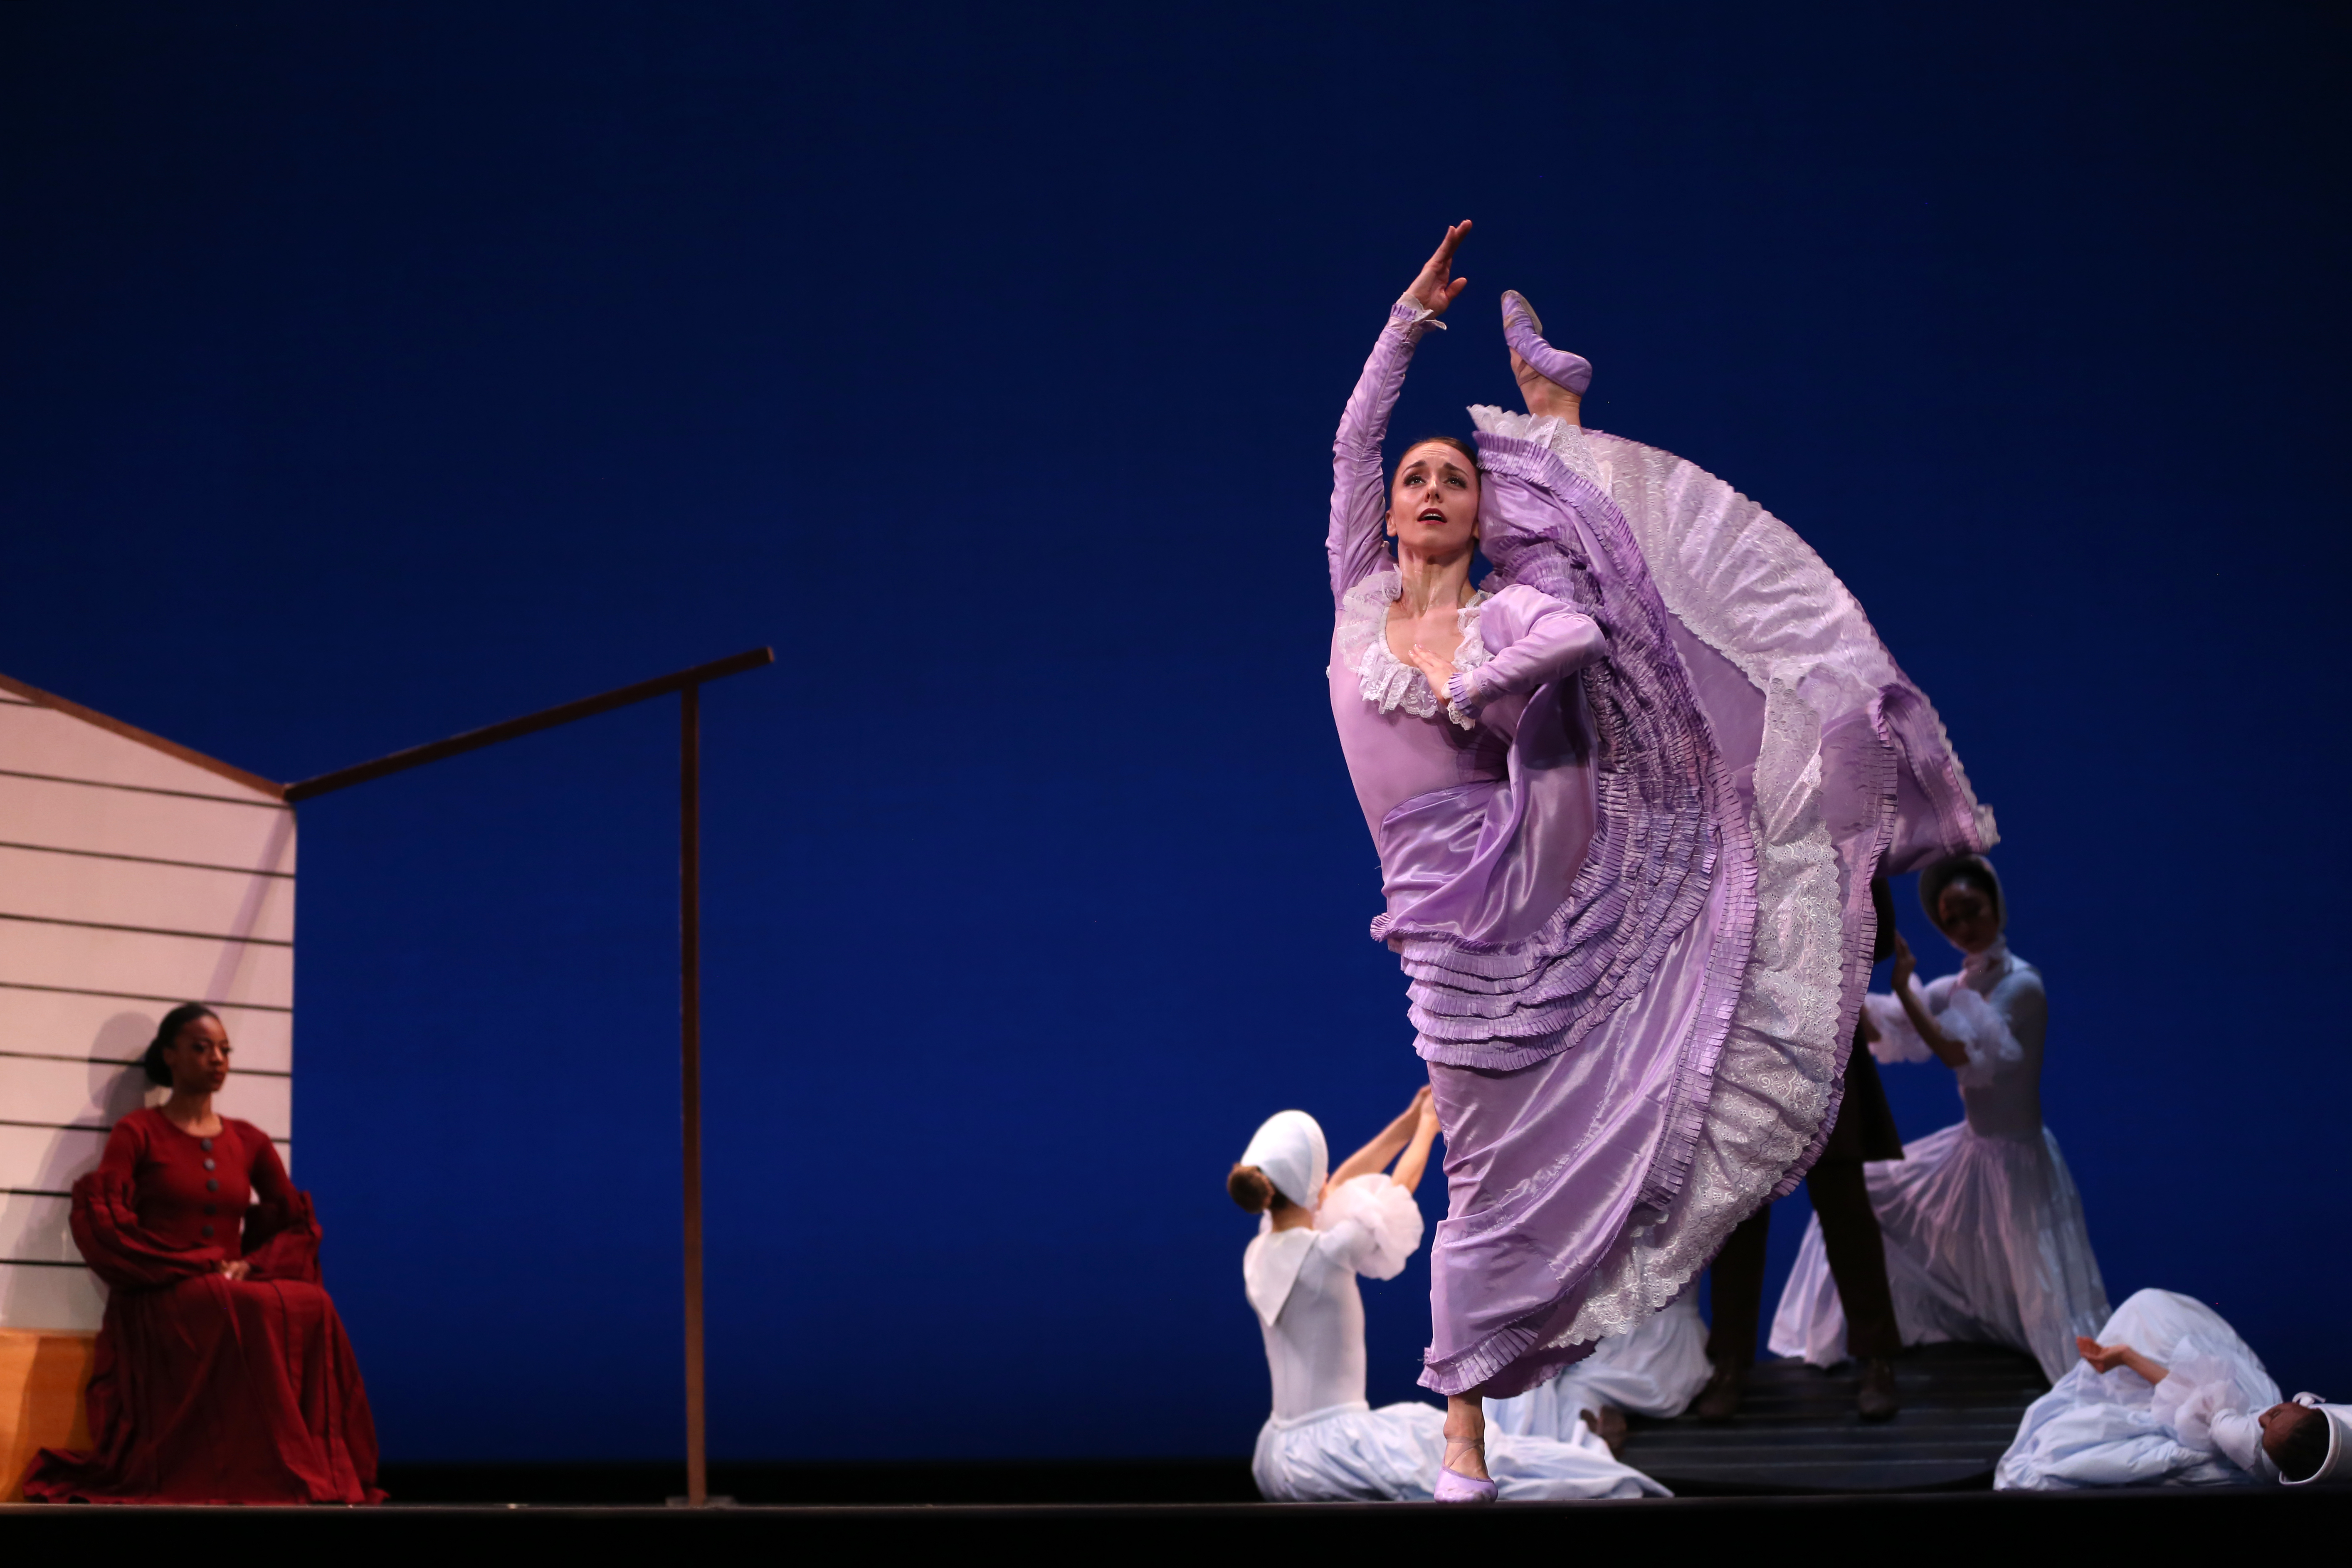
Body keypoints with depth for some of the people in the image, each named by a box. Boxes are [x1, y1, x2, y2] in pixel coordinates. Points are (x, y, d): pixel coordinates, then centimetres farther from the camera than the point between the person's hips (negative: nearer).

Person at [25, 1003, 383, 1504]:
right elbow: (100, 1222, -7)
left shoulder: (249, 1142, 18)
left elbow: (299, 1224, 16)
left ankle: (323, 1474, -32)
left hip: (238, 1290, 4)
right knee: (253, 1313, -36)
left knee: (312, 1310, -29)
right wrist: (198, 1267, -13)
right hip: (160, 1302, -4)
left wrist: (252, 1266, -5)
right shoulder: (137, 1134, 5)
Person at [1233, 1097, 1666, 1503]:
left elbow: (1335, 1191, 18)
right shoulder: (1327, 1253, -18)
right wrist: (1427, 1128, 20)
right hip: (1335, 1446, -9)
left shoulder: (1257, 1255, 3)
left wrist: (1407, 1122, 23)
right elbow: (1398, 1189, 1)